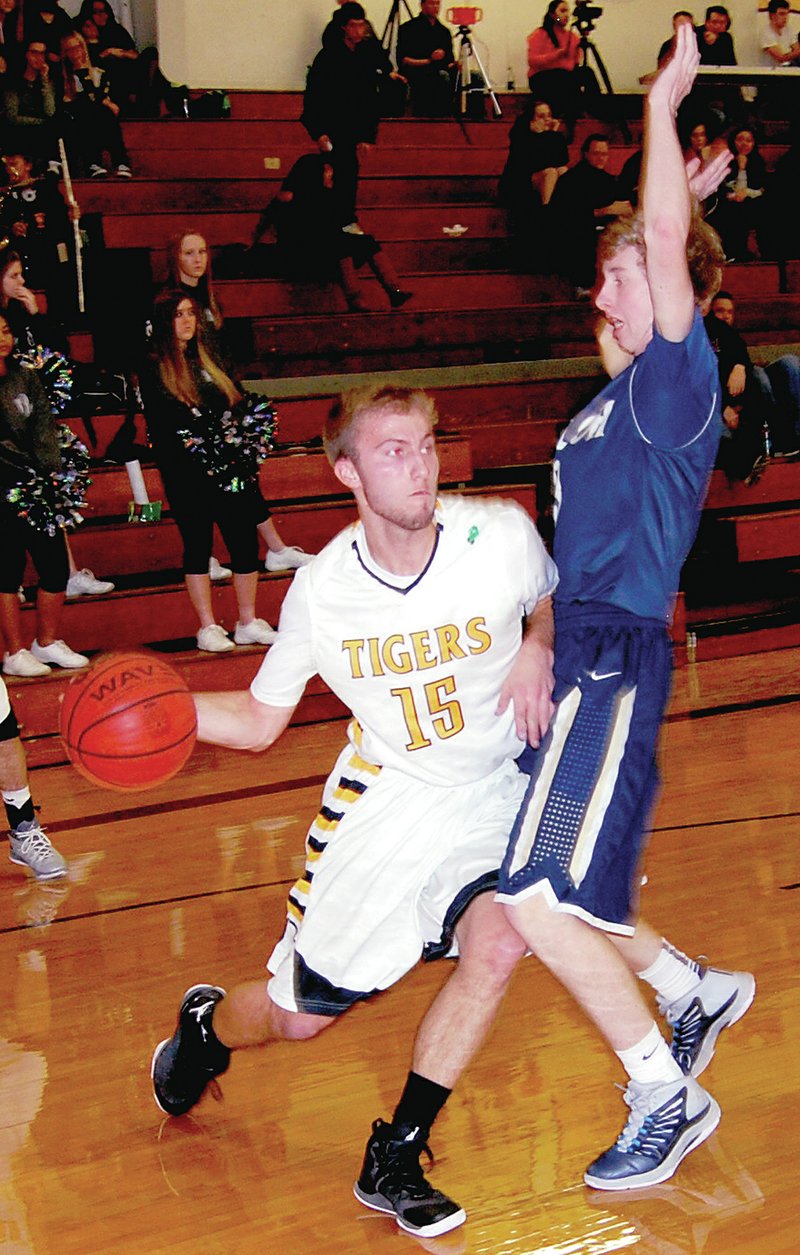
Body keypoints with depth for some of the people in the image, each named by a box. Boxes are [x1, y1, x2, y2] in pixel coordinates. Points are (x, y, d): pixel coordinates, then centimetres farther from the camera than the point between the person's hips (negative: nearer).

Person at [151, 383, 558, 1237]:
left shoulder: (501, 535, -16)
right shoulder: (321, 588, -13)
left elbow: (556, 606, 8)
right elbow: (259, 720, -2)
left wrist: (536, 651, -16)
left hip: (495, 791, 0)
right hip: (385, 795, 0)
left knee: (495, 944, -27)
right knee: (301, 1013, 6)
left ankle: (393, 1164, -7)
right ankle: (204, 1027, 45)